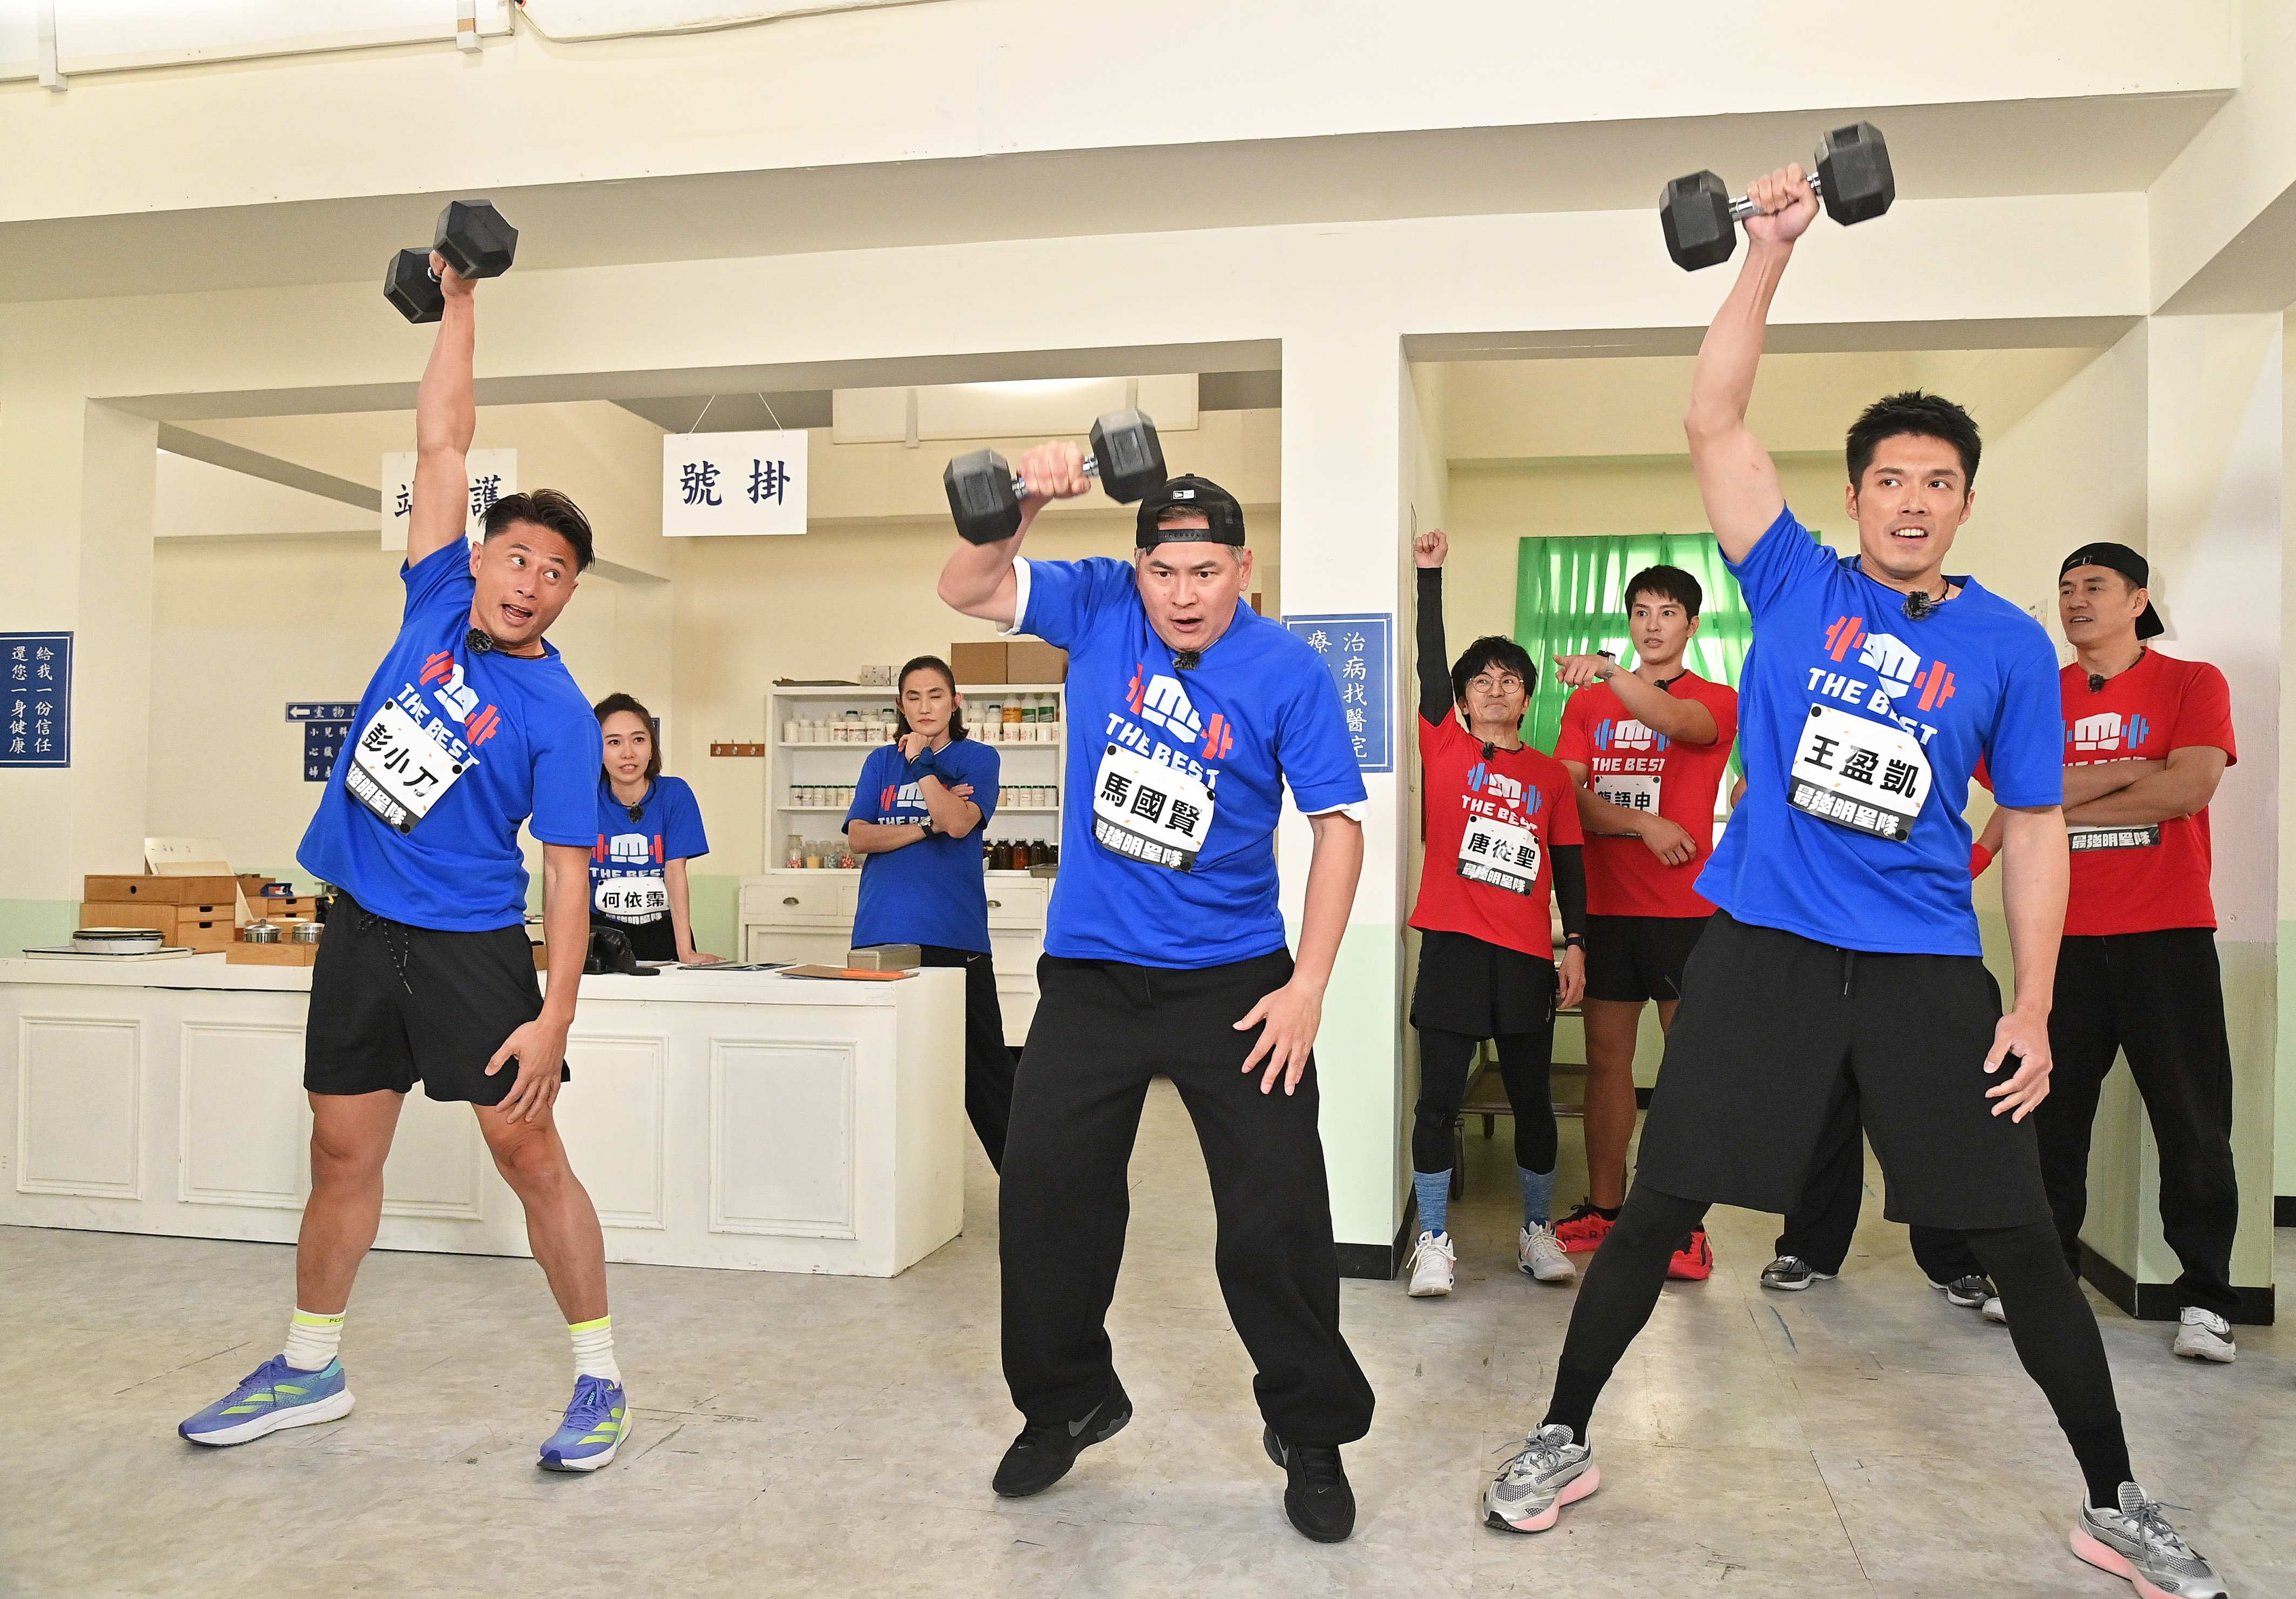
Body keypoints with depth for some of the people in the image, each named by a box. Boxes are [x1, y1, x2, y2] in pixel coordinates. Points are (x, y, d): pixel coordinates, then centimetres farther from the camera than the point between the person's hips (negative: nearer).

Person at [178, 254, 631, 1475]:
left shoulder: (558, 715, -11)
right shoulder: (436, 603, 2)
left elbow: (567, 874, -13)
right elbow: (441, 443, 5)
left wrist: (555, 1018, -20)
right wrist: (458, 302, 4)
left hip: (471, 947, -5)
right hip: (360, 930, 5)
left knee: (529, 1155, -3)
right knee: (342, 1155, 14)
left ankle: (599, 1383, 8)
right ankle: (309, 1371, 31)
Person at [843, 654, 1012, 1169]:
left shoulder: (978, 758, 5)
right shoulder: (882, 760, 14)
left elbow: (959, 823, -12)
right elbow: (859, 837, 2)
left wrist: (921, 763, -9)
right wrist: (927, 827, -8)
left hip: (954, 933, -3)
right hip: (881, 933, 3)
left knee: (983, 1061, -1)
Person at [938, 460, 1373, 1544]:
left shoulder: (1288, 671, -8)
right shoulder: (1099, 609, -1)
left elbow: (1338, 825, -8)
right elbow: (966, 590, -5)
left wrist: (1307, 987, -14)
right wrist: (1025, 502, -25)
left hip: (1234, 979, -2)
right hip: (1089, 969, 3)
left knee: (1278, 1216, -1)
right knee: (1045, 1194, 7)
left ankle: (1311, 1433, 22)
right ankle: (1067, 1402, 32)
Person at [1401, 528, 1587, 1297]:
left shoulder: (1550, 775, 9)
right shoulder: (1445, 750, 4)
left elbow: (1568, 862, 11)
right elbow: (1431, 660, -3)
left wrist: (1575, 945, 5)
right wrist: (1430, 572, -5)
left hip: (1528, 957, 2)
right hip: (1453, 945, -2)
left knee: (1533, 1100, 11)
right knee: (1439, 1099, 1)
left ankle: (1538, 1230, 28)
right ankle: (1434, 1241, 13)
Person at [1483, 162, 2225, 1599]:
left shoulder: (2011, 646, 5)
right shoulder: (1795, 584, 3)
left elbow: (2035, 831, 6)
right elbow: (1715, 419, -5)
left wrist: (2033, 1011, -1)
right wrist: (1773, 252, -11)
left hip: (1928, 967, 2)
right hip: (1765, 948, -1)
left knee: (2021, 1236, 8)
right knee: (1658, 1210, 2)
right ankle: (1563, 1441, 20)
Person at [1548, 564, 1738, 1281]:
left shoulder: (1715, 700, 3)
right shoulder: (1588, 703, 13)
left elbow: (1674, 720, -23)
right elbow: (1567, 796, 2)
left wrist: (1610, 670, -38)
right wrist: (1643, 824, -11)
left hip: (1687, 907, -3)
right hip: (1606, 903, 3)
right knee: (1606, 1056, 7)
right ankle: (1603, 1207, 18)